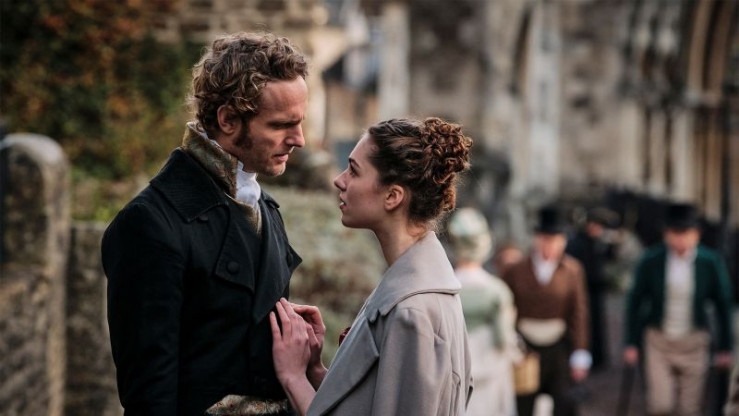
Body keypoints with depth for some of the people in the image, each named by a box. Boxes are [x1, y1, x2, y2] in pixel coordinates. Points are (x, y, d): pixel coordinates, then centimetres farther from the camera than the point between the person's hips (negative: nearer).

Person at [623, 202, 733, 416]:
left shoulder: (711, 262, -9)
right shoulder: (651, 261, -10)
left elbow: (723, 305, 1)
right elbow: (635, 301, 1)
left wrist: (725, 348, 3)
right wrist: (631, 343, 0)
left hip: (694, 342, 0)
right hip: (658, 340, 0)